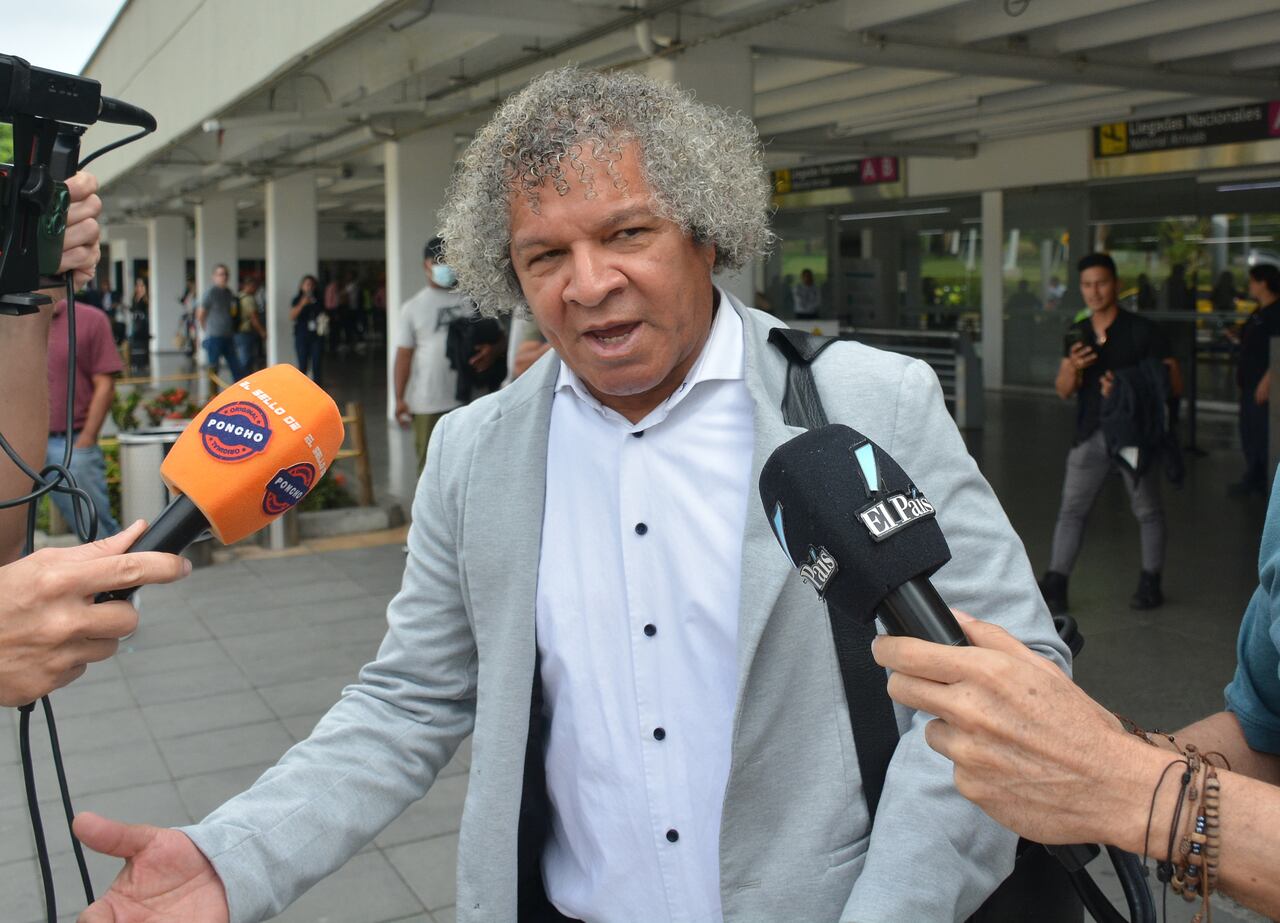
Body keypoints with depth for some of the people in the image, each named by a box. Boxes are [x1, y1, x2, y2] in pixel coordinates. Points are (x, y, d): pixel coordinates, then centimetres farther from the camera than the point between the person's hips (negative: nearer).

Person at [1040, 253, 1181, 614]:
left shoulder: (1143, 331, -6)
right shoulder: (1077, 334, 7)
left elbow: (1174, 383, -8)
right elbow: (1063, 391, 5)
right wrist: (1072, 367, -16)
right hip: (1091, 433, 3)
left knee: (1147, 510, 9)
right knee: (1071, 509, 2)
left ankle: (1150, 581, 23)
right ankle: (1055, 583, 5)